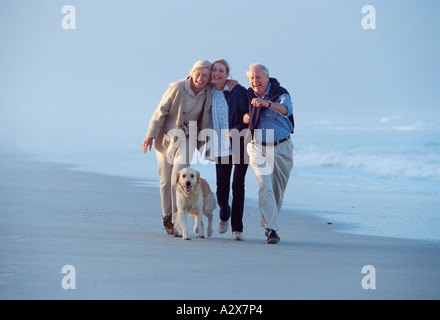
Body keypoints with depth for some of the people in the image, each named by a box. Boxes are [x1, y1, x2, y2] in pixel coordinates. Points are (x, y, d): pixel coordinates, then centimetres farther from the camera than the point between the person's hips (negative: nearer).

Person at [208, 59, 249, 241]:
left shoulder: (237, 91, -6)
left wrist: (237, 130, -20)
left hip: (239, 145, -3)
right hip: (221, 148, 3)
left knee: (238, 186, -5)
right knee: (221, 188, 1)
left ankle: (237, 229, 4)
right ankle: (224, 216, 33)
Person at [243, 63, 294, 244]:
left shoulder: (280, 93, -10)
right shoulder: (248, 95, 4)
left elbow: (287, 109, -32)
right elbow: (244, 113, 23)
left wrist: (268, 103, -50)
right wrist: (245, 117, -2)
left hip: (282, 148, -1)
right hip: (259, 148, 1)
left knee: (278, 189, 8)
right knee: (265, 187, -14)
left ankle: (268, 223, 28)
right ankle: (271, 229, -20)